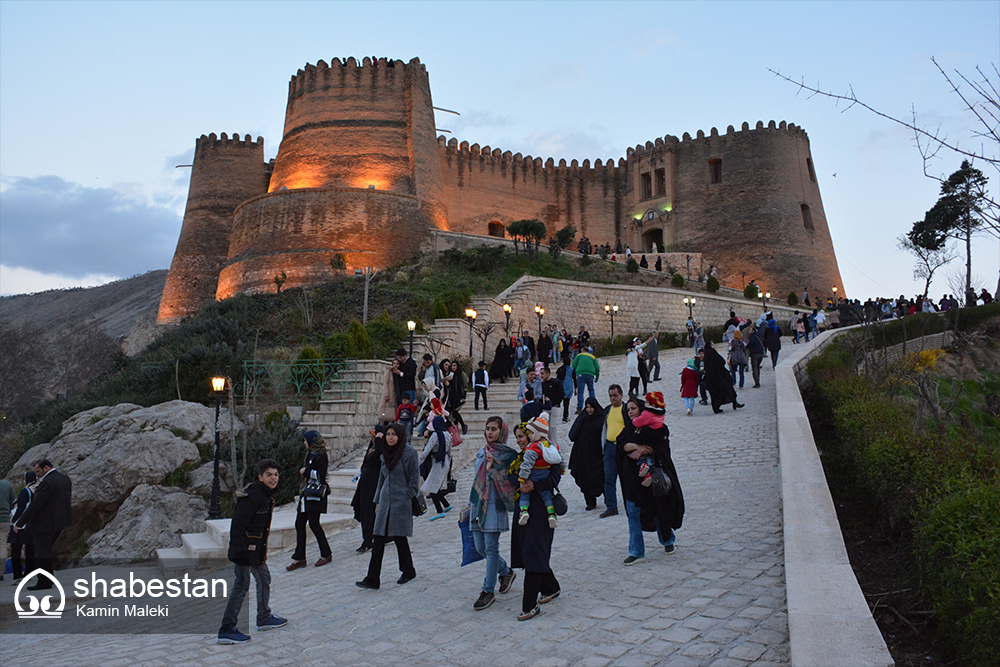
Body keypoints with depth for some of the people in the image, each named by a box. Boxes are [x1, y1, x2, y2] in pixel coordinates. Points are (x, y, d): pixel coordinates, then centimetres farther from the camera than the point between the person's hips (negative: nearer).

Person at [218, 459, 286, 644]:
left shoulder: (266, 495, 9)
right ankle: (226, 630, 4)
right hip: (245, 549, -10)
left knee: (264, 579, 19)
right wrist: (238, 552, -24)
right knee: (241, 585, -4)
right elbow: (238, 524, -24)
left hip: (256, 549, 10)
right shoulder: (253, 496, -22)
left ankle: (264, 618, 35)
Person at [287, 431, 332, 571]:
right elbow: (303, 469, 21)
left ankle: (326, 554, 10)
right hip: (306, 493, 9)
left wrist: (306, 471, -8)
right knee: (299, 524, 4)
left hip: (315, 494, -9)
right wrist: (302, 470, 1)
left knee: (314, 523, -5)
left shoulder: (321, 455, -11)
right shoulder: (310, 454, 18)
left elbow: (320, 475, -17)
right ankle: (299, 558, 9)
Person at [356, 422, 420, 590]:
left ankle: (408, 571, 24)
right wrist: (378, 501, 16)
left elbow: (414, 476, -6)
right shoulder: (386, 454, 13)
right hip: (385, 501, 6)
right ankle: (372, 579, -1)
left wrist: (409, 496, -11)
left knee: (399, 537, 3)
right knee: (378, 539, 0)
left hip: (401, 502, -6)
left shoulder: (409, 452, -7)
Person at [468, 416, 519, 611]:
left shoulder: (508, 454, -6)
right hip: (478, 504, 7)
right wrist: (471, 503, 23)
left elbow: (508, 481, -13)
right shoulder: (481, 452, 15)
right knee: (480, 547, 11)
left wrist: (492, 469, -20)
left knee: (490, 548, -4)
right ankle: (506, 571, 34)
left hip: (494, 506, -7)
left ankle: (488, 591, 6)